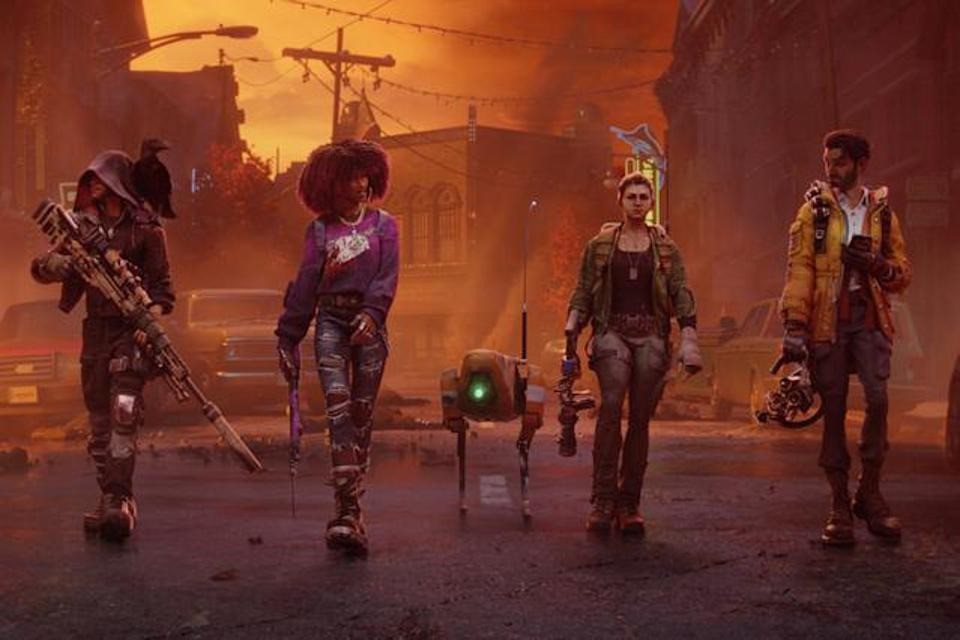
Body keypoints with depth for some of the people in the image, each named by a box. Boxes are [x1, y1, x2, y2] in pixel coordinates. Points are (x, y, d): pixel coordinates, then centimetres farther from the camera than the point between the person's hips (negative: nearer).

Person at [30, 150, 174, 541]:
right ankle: (109, 497, 17)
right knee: (99, 421, 8)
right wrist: (50, 266, -15)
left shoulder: (145, 229, -2)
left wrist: (151, 318, -18)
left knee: (124, 416, -16)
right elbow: (39, 269, 9)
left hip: (132, 330, -5)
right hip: (95, 330, 5)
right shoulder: (82, 224, 10)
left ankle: (119, 502, -19)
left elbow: (162, 285, -1)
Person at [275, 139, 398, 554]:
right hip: (331, 321, -1)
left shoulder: (383, 225, 10)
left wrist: (371, 313, -20)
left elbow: (387, 276, -3)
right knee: (338, 407, -17)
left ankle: (350, 510, 8)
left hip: (369, 323, 1)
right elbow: (305, 284, 10)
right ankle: (348, 509, -24)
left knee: (362, 415, 1)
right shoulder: (320, 229, 10)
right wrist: (287, 337, 7)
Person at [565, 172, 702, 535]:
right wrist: (571, 333, -2)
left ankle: (628, 504, 8)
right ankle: (603, 498, -22)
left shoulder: (665, 248, 12)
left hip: (651, 335, 2)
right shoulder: (599, 245, 10)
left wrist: (689, 338, -8)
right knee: (611, 404, -24)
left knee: (640, 419, -1)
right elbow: (583, 294, 10)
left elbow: (681, 294, 6)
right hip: (612, 331, -2)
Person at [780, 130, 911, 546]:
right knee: (833, 410, 1)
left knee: (878, 398, -15)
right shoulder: (814, 210, 6)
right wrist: (794, 324, -13)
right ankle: (839, 504, 8)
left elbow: (902, 274, 14)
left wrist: (877, 265, -9)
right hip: (827, 320, -1)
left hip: (870, 318, 1)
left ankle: (869, 492, 1)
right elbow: (799, 268, -3)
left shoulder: (883, 214, 12)